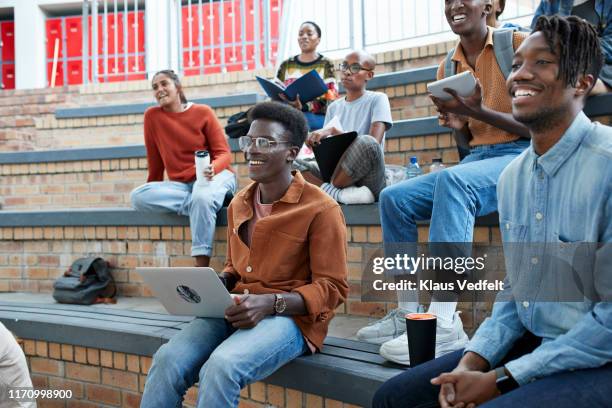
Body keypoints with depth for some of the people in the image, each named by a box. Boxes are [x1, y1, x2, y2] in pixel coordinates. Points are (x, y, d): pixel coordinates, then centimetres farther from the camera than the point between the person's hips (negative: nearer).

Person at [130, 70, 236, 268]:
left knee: (203, 197, -39)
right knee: (137, 197, -25)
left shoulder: (203, 112, -1)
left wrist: (212, 168, -28)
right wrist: (154, 192, 19)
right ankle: (203, 203, -23)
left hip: (213, 176, -3)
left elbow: (224, 154, -6)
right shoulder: (152, 115, 4)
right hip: (180, 184, 3)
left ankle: (202, 269, -33)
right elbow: (154, 159, 13)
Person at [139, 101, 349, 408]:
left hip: (290, 315, -5)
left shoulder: (321, 209, -8)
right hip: (237, 310, 6)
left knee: (221, 367, -33)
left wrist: (270, 303, -22)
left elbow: (331, 288, -9)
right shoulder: (239, 204, 13)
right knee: (167, 360, -22)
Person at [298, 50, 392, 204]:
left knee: (367, 143, -36)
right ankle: (341, 193, -28)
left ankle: (328, 189, -18)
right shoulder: (334, 107, 17)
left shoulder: (377, 99, 2)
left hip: (368, 180, -5)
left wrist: (333, 131, -22)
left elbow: (374, 142, -15)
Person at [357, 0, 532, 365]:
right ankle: (409, 313, -10)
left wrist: (480, 112, -20)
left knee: (452, 181, -36)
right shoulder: (448, 67, 12)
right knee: (394, 198, -11)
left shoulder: (519, 45, -5)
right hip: (477, 158, 7)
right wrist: (456, 124, -6)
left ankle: (445, 322, -39)